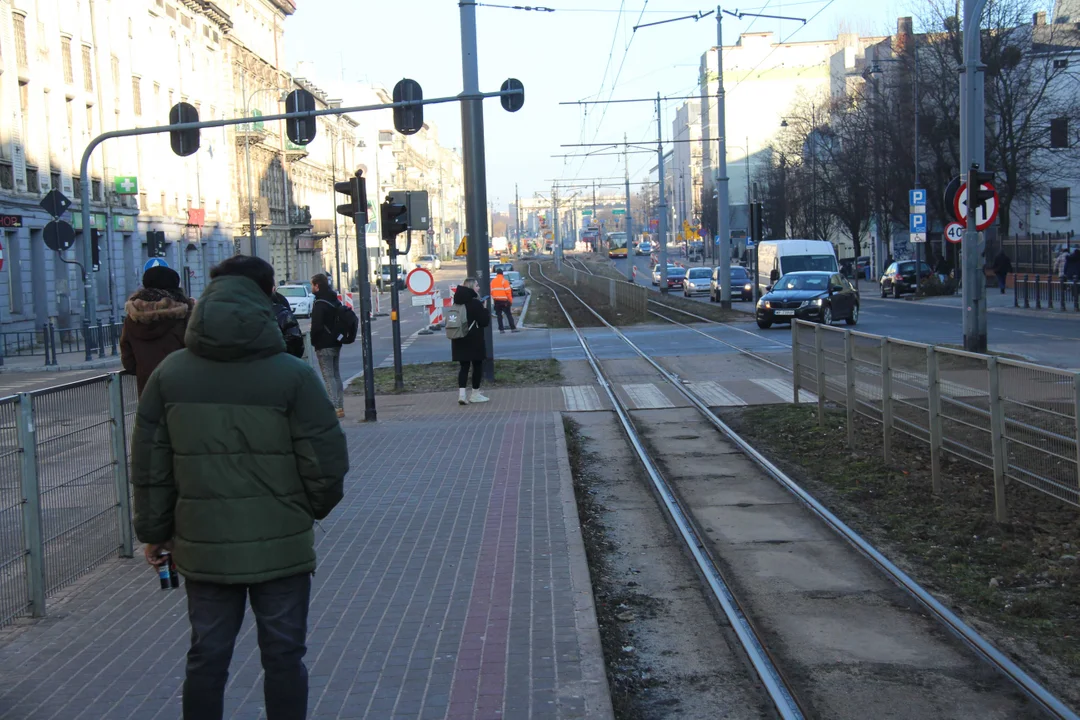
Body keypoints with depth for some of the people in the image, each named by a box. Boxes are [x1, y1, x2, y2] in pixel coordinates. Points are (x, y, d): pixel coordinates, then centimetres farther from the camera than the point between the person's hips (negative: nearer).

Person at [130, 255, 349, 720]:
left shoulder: (170, 374, -1)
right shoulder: (292, 375, -12)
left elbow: (148, 466, 4)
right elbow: (327, 463, -11)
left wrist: (154, 532, 15)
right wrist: (314, 508, 9)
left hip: (203, 548, 3)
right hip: (281, 546, -3)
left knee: (206, 657, 14)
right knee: (283, 656, 9)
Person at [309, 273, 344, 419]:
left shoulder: (320, 304, -16)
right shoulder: (336, 301, 12)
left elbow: (316, 326, -20)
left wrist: (314, 341, -6)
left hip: (324, 346, -9)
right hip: (336, 343, 9)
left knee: (329, 377, -8)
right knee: (336, 376, 13)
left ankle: (334, 408, -12)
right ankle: (340, 407, 14)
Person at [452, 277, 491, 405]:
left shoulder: (458, 302, 5)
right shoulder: (475, 303, -14)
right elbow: (484, 321, -13)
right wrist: (485, 309, 2)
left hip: (460, 340, 6)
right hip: (474, 340, -6)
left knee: (464, 366, 7)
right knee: (477, 365, 8)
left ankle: (462, 394, -6)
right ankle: (475, 394, 13)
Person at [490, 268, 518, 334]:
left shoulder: (492, 281, 6)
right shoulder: (504, 281, -8)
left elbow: (491, 291, 6)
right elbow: (508, 292, -11)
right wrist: (510, 300, -4)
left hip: (496, 301, 4)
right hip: (504, 301, -4)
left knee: (499, 315, 9)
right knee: (509, 314, -1)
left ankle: (501, 329, 6)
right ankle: (513, 328, -5)